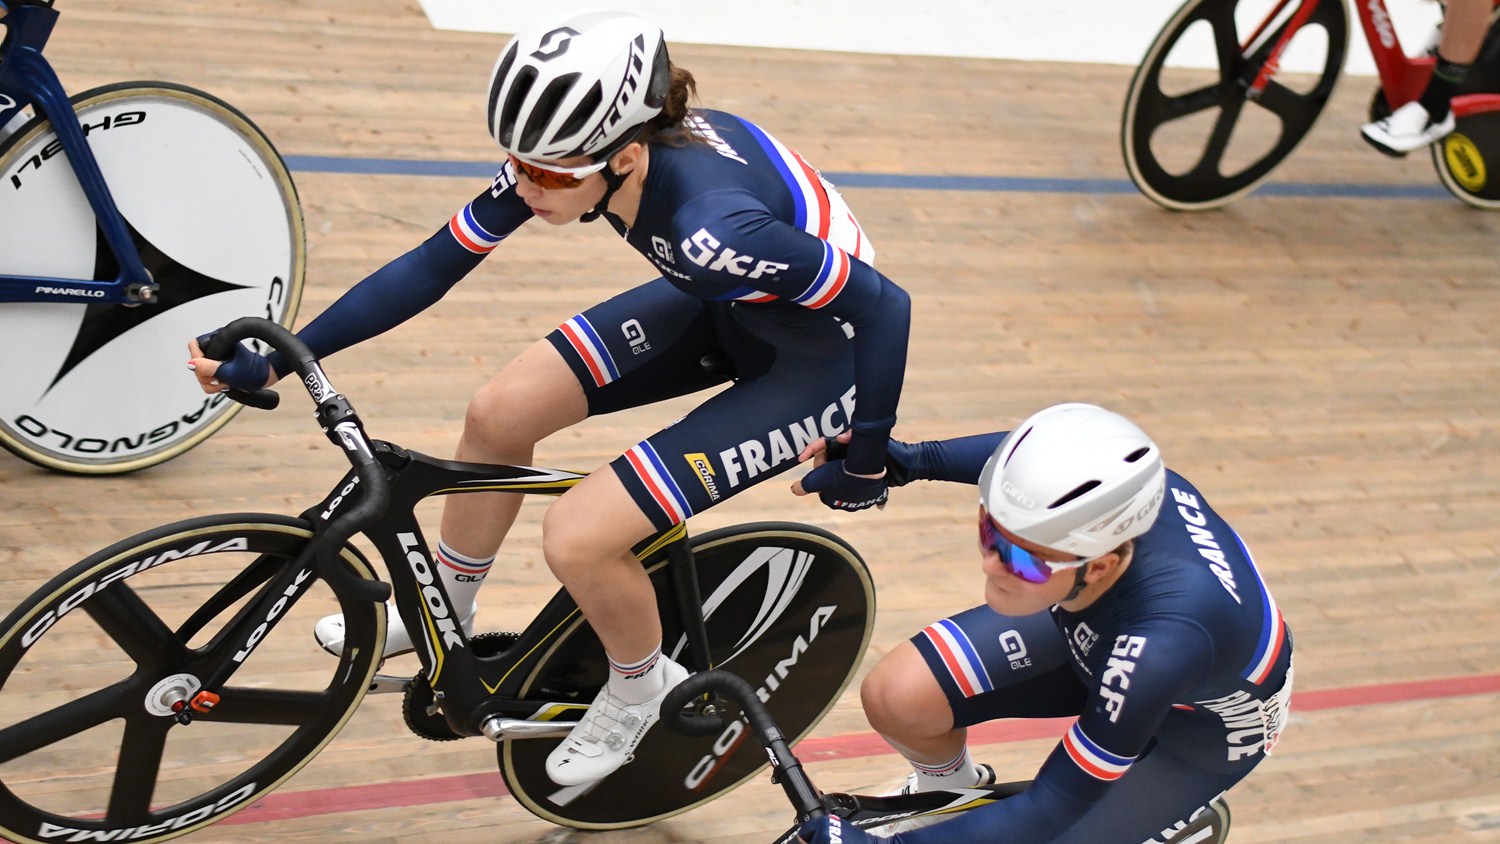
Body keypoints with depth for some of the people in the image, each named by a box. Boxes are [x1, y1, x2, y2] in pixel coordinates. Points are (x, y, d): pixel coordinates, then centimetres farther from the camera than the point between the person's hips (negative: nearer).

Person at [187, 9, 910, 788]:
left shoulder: (711, 225, -40)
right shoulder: (564, 155, -18)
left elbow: (882, 304, -31)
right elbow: (430, 268, -9)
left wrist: (865, 463, -18)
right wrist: (275, 361, -8)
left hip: (812, 360, -7)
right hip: (727, 308, 7)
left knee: (576, 538, -17)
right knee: (498, 415, 2)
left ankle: (639, 687, 15)